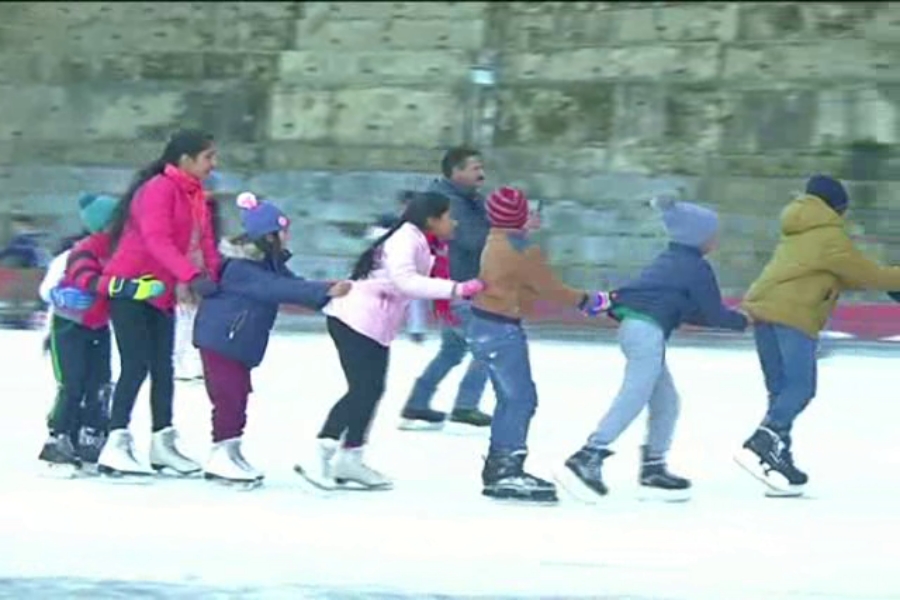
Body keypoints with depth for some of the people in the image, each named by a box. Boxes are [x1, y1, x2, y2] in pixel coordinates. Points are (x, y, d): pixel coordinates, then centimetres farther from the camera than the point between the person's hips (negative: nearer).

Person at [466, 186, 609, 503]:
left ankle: (498, 468, 22)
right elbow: (550, 289, -13)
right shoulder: (521, 250, -18)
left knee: (511, 399, 17)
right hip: (501, 330, -10)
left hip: (484, 325, 10)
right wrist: (587, 300, -4)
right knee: (521, 399, -9)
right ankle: (507, 473, -12)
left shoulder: (497, 241, 11)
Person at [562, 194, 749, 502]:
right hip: (647, 329, -10)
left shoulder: (671, 260, 23)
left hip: (636, 326, 10)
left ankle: (653, 467, 17)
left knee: (665, 401, 15)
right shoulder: (697, 268, -3)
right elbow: (713, 312, -1)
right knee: (633, 398, -14)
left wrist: (730, 317, 28)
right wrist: (741, 321, 16)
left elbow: (689, 311, 30)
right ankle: (587, 459, -24)